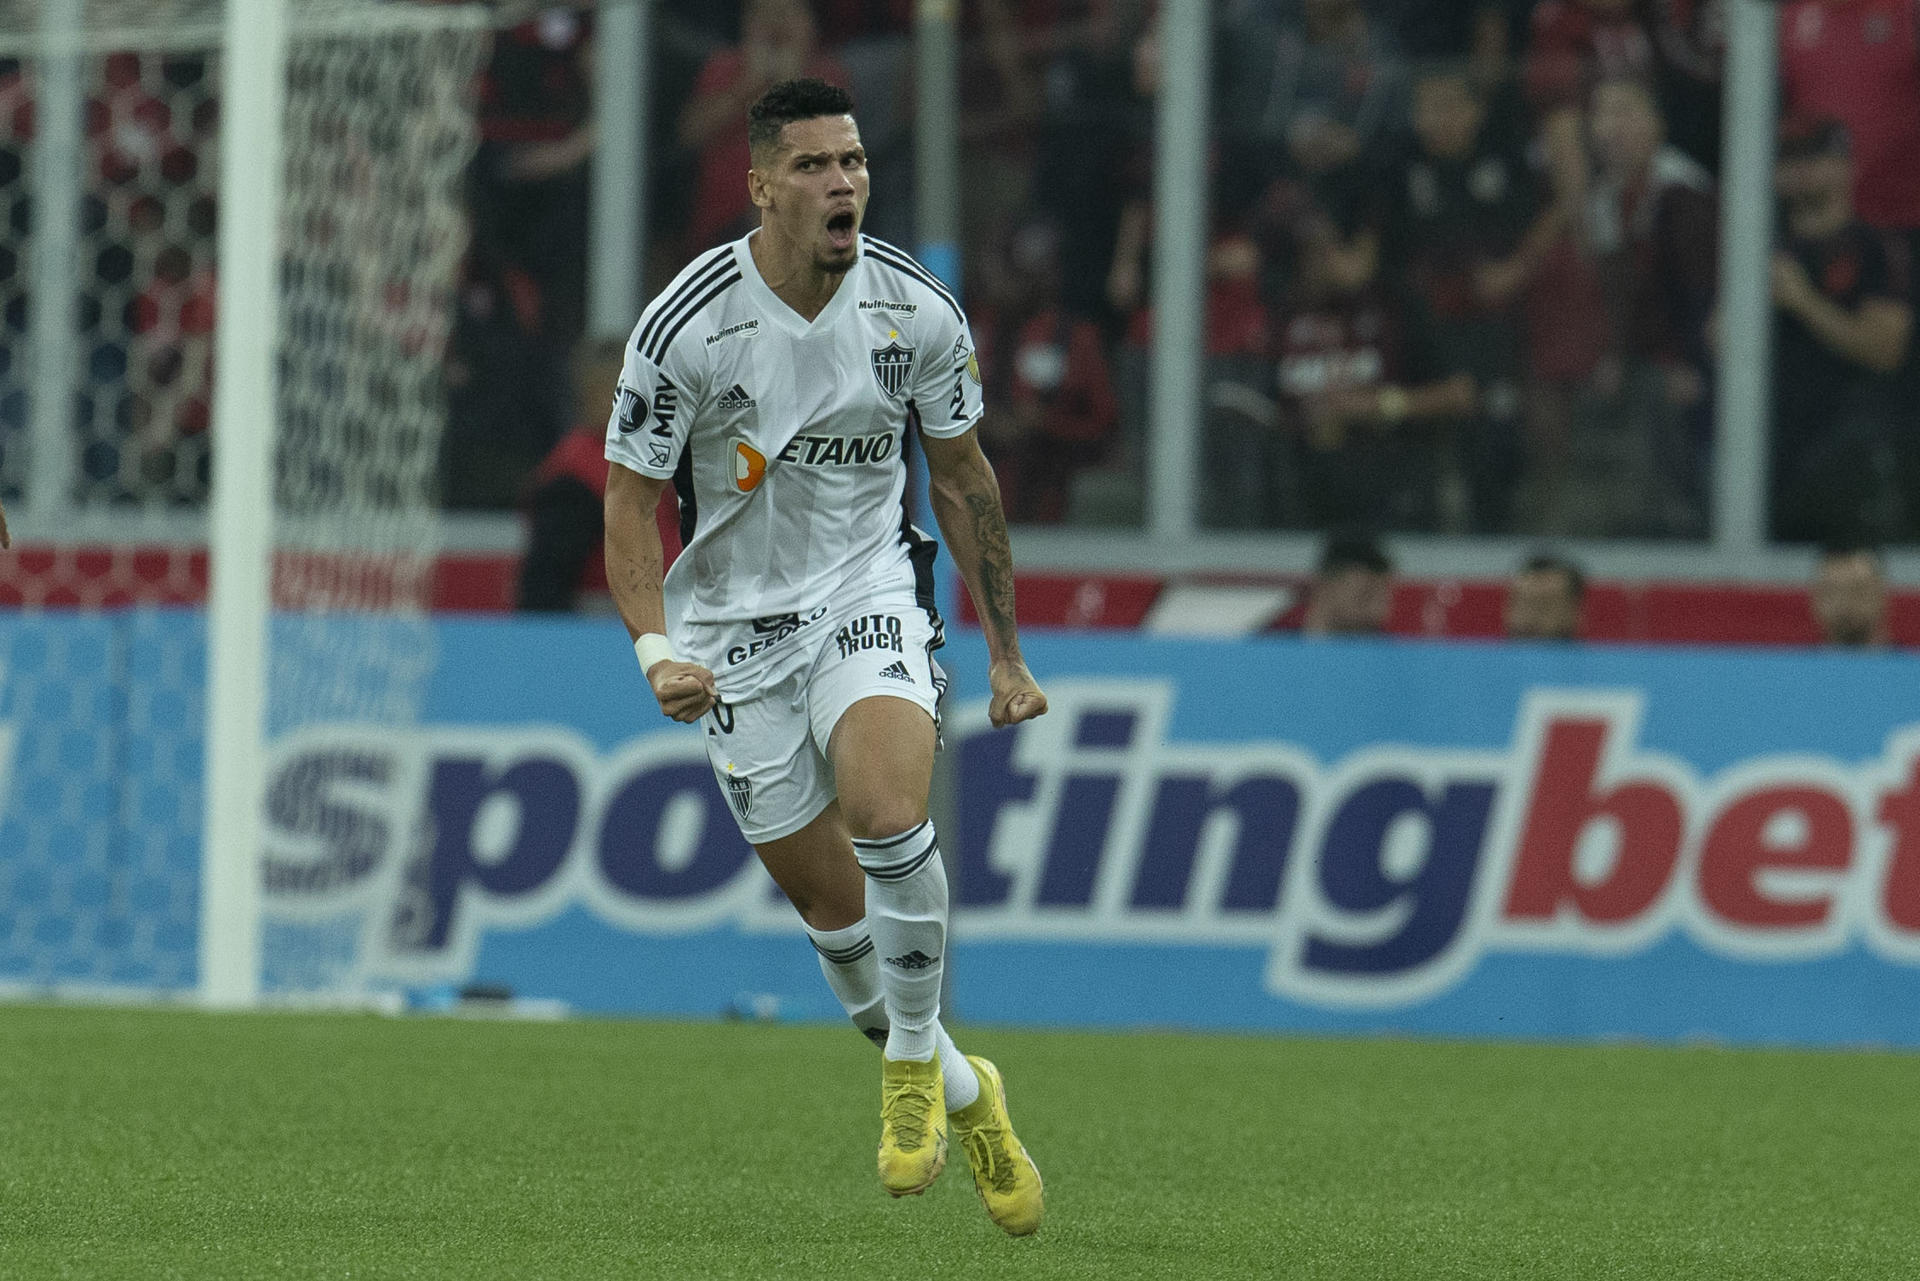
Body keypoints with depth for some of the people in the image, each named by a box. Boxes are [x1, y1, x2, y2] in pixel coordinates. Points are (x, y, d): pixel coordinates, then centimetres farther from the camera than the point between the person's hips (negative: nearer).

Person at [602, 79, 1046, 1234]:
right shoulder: (687, 327, -17)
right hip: (736, 619, 0)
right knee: (830, 901, 2)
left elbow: (963, 477, 6)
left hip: (869, 588, 0)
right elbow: (631, 500, -9)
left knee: (888, 815, -27)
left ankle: (913, 1063, -6)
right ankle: (961, 1093, 26)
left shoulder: (918, 313, -8)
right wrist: (657, 650, -24)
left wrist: (1006, 652, 10)